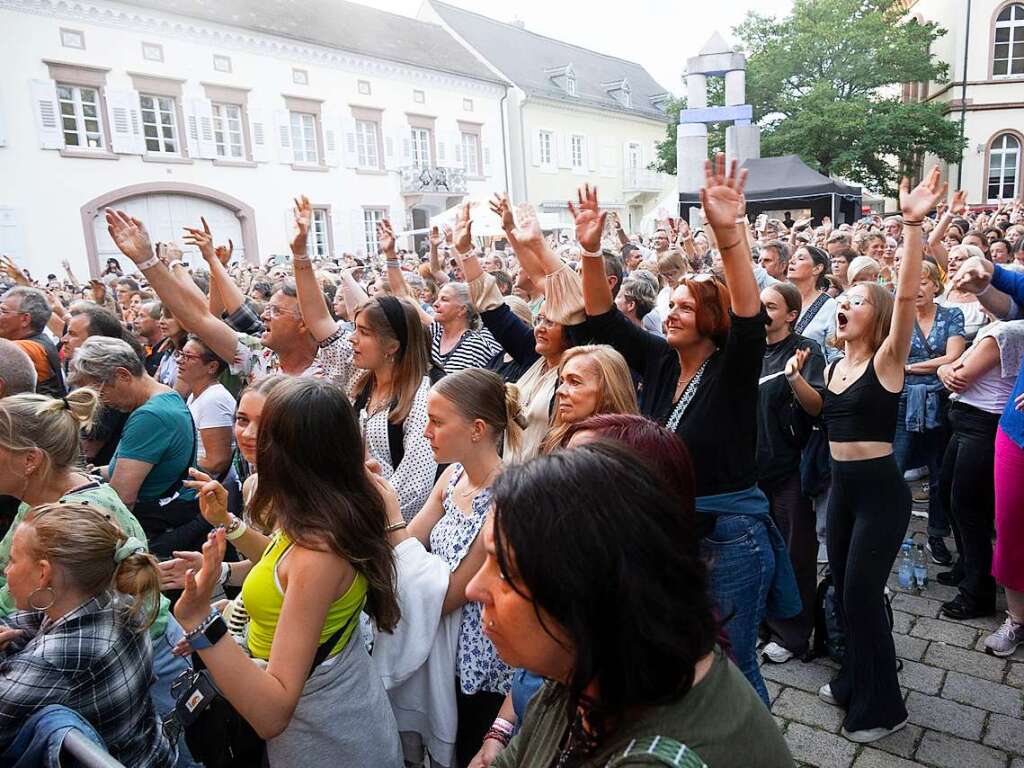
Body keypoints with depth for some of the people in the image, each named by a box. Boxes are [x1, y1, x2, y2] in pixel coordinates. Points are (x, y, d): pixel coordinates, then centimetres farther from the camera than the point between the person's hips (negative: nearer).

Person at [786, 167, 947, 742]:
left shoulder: (888, 359, -12)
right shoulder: (838, 365, 8)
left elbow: (908, 295, -27)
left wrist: (913, 225, -36)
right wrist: (797, 379, 5)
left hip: (881, 490, -7)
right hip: (842, 486, 7)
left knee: (862, 594, -1)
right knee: (845, 588, 17)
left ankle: (884, 706, 18)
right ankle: (855, 682, 37)